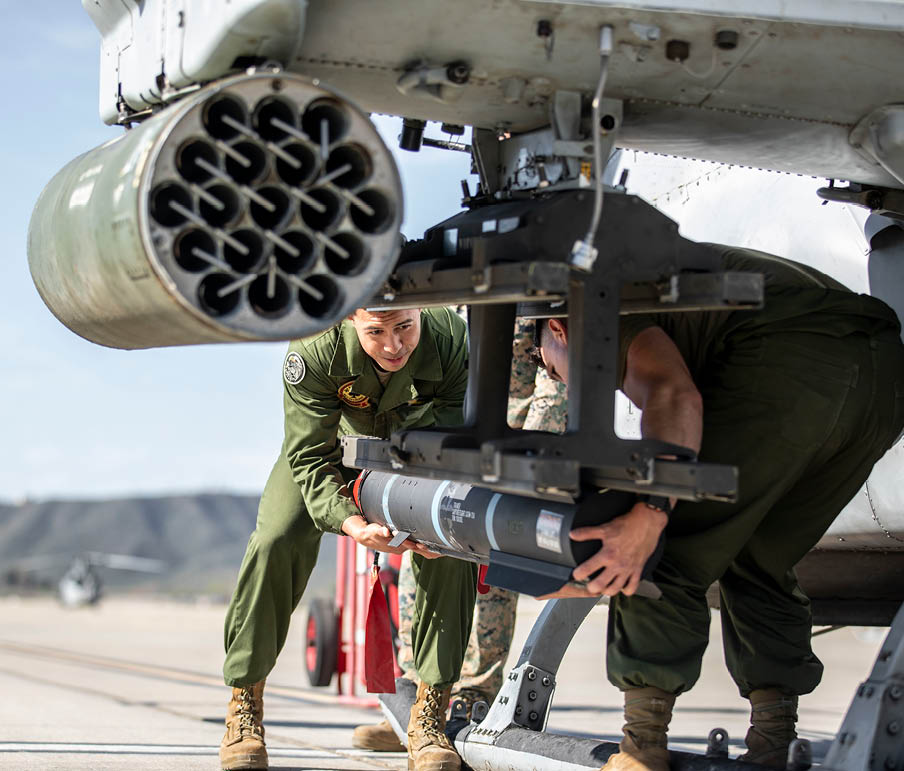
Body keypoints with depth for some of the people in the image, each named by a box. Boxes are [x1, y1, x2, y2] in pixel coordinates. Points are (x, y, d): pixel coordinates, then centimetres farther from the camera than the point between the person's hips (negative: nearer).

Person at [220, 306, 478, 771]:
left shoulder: (452, 339, -36)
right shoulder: (313, 353, -39)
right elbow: (310, 458, -33)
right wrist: (352, 524, -50)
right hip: (331, 445, -1)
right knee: (277, 542, -22)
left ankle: (428, 716, -12)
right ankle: (243, 707, -6)